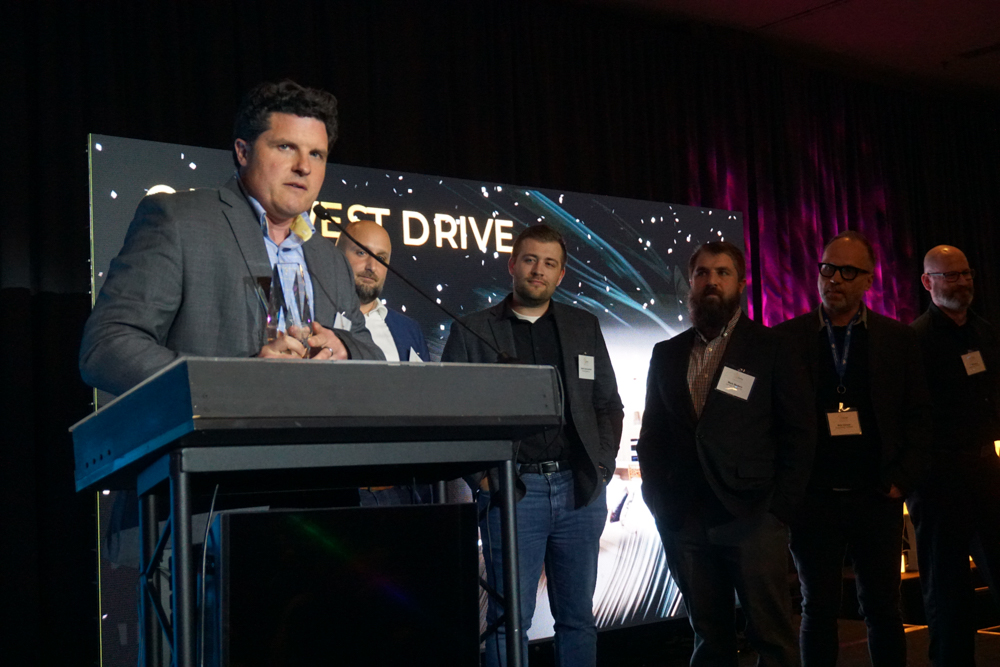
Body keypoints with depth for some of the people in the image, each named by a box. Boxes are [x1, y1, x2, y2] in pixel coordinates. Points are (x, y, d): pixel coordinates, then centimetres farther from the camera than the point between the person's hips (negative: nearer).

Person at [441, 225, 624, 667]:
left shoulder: (584, 327, 14)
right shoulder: (472, 330, 5)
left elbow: (609, 404, 16)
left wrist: (601, 465, 4)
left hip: (580, 489, 3)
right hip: (513, 491, -3)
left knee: (578, 616, 9)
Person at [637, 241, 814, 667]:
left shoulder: (771, 349, 4)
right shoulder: (667, 354, 14)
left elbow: (799, 432, 1)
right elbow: (652, 436, 15)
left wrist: (779, 508, -6)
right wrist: (659, 504, 6)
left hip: (753, 518, -3)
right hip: (685, 521, 3)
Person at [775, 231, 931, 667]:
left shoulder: (896, 338, 5)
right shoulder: (788, 338, 1)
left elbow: (917, 414, 5)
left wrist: (902, 480, -3)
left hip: (877, 498, 1)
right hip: (813, 500, -1)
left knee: (883, 609, 8)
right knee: (819, 610, 7)